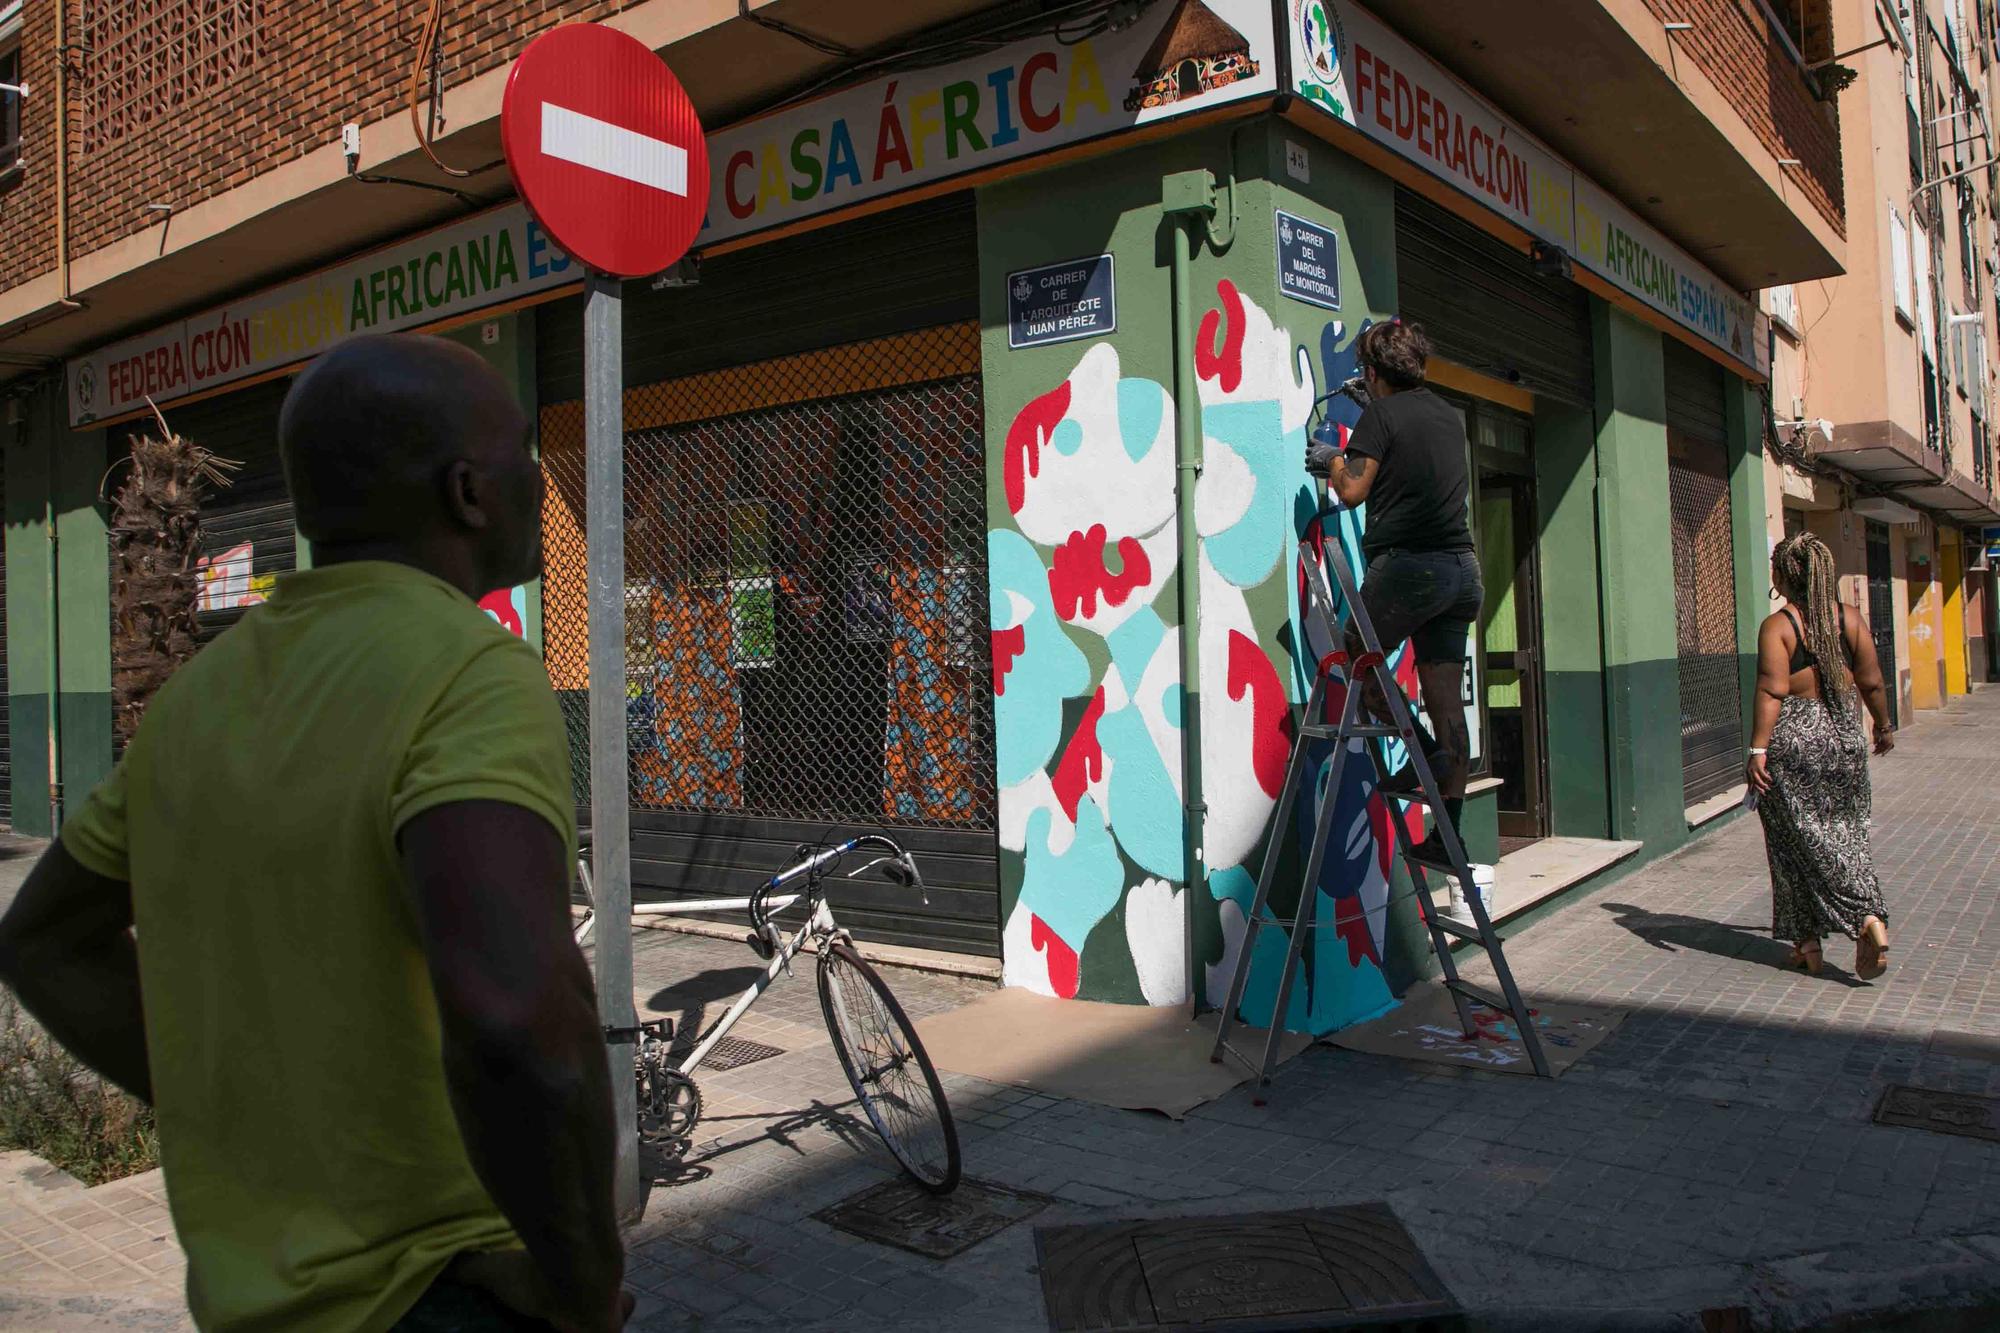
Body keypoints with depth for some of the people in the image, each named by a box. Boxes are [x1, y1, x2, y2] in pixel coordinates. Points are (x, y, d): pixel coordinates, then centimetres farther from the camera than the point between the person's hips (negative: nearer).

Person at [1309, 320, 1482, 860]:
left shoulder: (1382, 414, -4)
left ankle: (1425, 752, -5)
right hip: (1461, 568, 7)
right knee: (1445, 697, 6)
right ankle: (1449, 832, 7)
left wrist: (1334, 460, 12)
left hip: (1408, 564, -7)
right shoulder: (1449, 416, 18)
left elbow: (1353, 490, -10)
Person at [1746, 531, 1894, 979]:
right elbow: (1871, 681, 8)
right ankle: (1871, 916, -7)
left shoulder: (1777, 626, -10)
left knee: (1800, 839, 2)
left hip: (1793, 740, -4)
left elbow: (1771, 691, -16)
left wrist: (1758, 749, -16)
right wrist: (1883, 725, 23)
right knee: (1846, 832, 11)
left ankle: (1806, 940, 5)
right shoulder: (1850, 618, 3)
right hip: (1843, 736, 4)